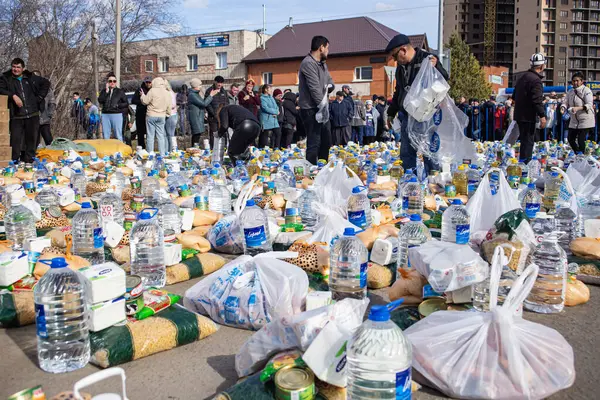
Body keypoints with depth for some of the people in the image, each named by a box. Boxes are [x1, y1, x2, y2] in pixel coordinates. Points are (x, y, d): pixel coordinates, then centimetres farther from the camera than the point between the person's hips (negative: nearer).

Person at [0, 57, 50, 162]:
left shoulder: (31, 78, 11)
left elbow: (46, 83, 19)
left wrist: (40, 97, 10)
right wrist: (13, 96, -21)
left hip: (33, 115, 3)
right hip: (16, 117, -2)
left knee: (32, 139, 9)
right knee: (16, 140, -6)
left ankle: (28, 160, 21)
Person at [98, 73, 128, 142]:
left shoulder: (120, 91, 8)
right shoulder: (104, 91, 14)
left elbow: (126, 103, 6)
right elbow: (100, 100, -3)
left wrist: (118, 105, -8)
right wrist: (106, 91, -7)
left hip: (117, 115, -3)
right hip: (105, 115, 3)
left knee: (118, 136, -5)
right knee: (105, 136, 4)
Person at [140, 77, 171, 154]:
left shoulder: (153, 91, -11)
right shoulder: (168, 93, 7)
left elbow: (145, 101, -7)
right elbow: (169, 108, 13)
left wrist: (142, 95, 12)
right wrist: (167, 114, 28)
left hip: (151, 116, -5)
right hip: (162, 117, 5)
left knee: (150, 136, 1)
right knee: (161, 136, 10)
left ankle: (150, 154, 2)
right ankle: (162, 154, 9)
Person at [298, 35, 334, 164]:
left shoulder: (322, 64, 16)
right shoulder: (308, 63, -15)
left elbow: (330, 81, 24)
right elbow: (315, 88, -20)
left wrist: (329, 86, -1)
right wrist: (323, 107, -19)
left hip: (320, 108, 10)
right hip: (311, 110, -10)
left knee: (326, 140, 16)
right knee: (314, 143, -8)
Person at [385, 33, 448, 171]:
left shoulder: (426, 59, -7)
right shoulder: (401, 67, 16)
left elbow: (444, 79, -12)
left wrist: (436, 66, -30)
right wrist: (391, 112, 29)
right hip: (407, 116, 7)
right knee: (406, 153, 9)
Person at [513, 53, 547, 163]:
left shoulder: (523, 77, 14)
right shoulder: (535, 80, -16)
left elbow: (514, 96, 23)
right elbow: (537, 100, -22)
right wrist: (542, 116, -20)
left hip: (519, 115, 10)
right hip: (528, 117, -9)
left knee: (525, 141, 16)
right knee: (528, 142, -5)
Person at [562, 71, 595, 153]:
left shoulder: (586, 90, -11)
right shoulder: (570, 92, 8)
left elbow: (589, 105, -20)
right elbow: (567, 103, 9)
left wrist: (578, 108, -37)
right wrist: (563, 107, -15)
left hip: (585, 121, -7)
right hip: (574, 121, 7)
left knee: (581, 141, -8)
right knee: (571, 139, 10)